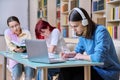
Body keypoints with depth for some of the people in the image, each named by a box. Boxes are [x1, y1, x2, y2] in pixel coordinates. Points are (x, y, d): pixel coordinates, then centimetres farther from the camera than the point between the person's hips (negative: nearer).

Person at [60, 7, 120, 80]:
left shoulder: (100, 31, -22)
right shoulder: (83, 34, 3)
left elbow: (99, 57, -35)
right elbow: (78, 51, 19)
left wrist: (82, 56, -17)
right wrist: (70, 54, -5)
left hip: (107, 72, -7)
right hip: (94, 67, 7)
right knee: (65, 70, -8)